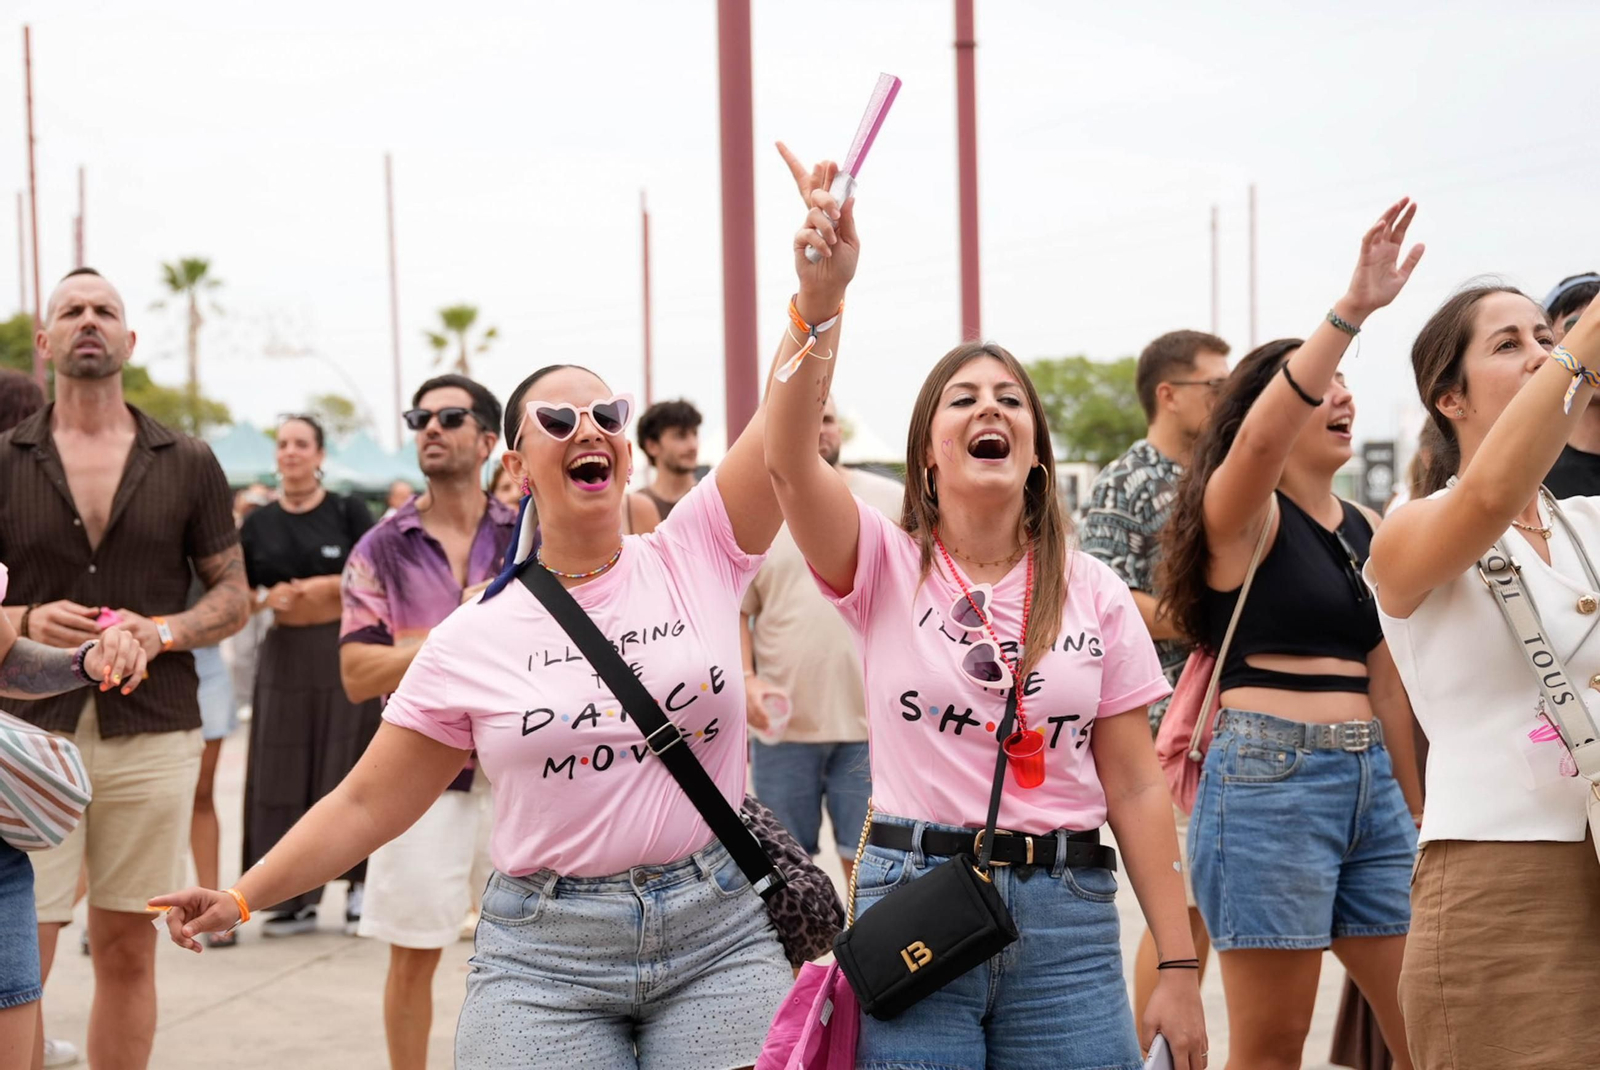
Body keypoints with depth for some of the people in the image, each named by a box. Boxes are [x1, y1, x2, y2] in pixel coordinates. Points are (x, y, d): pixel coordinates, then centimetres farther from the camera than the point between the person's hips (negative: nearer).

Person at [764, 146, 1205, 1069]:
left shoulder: (1093, 591, 6)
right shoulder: (885, 566, 1)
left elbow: (1136, 785, 5)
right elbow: (789, 458, -19)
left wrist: (1179, 968, 1)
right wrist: (821, 299, -33)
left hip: (1066, 919, 2)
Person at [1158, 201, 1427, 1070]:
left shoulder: (1363, 529, 16)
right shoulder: (1241, 511, -4)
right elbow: (1261, 435, -28)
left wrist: (1414, 811, 19)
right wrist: (1353, 308, -35)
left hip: (1369, 779, 7)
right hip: (1267, 776, -7)